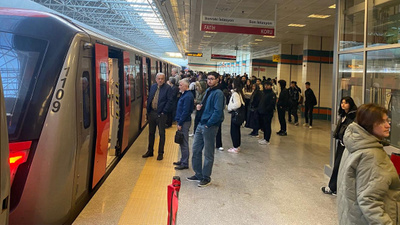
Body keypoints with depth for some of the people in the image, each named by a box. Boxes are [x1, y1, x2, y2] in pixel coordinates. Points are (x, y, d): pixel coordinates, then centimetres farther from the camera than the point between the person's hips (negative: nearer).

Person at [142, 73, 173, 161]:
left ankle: (160, 153, 14)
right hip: (151, 113, 5)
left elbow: (169, 101, -11)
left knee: (161, 134, 4)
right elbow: (149, 99, 15)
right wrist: (148, 110, 6)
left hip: (161, 114, -5)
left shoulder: (168, 88, -6)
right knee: (151, 133, 14)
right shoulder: (153, 87, 10)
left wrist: (164, 111, -15)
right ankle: (150, 151, 27)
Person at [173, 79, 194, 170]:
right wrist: (178, 121, 16)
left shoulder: (188, 96, -17)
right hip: (182, 121, 10)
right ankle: (182, 160, 27)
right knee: (182, 142, 16)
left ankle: (185, 163, 3)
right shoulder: (184, 94, 14)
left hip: (185, 122, -10)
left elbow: (186, 111, -20)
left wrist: (180, 123, -18)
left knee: (184, 143, -4)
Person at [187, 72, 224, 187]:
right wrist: (199, 106, 4)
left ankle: (206, 178, 17)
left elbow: (218, 112, -21)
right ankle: (198, 174, 27)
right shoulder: (208, 91, 13)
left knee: (208, 154, 3)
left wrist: (208, 124, -17)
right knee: (196, 150, 13)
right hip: (201, 125, 9)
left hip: (210, 127, -9)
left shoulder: (218, 93, -14)